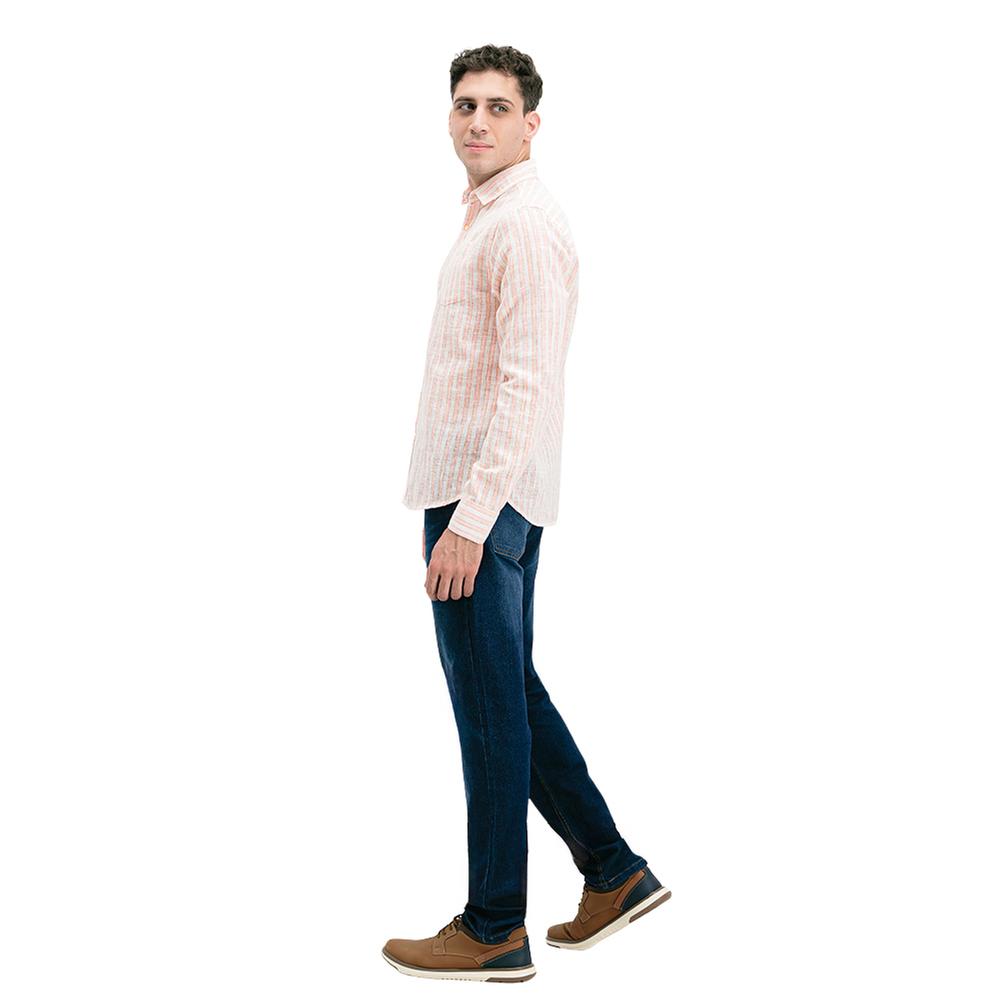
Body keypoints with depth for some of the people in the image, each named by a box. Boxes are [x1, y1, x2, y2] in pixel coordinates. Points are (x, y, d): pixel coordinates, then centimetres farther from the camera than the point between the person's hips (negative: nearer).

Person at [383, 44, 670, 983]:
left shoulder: (525, 227, -15)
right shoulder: (487, 218, 18)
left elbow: (526, 384, -22)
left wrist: (469, 520, -25)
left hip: (486, 500, -10)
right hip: (473, 491, 10)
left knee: (490, 706, -2)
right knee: (511, 692, 16)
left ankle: (495, 929, 10)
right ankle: (612, 872, 25)